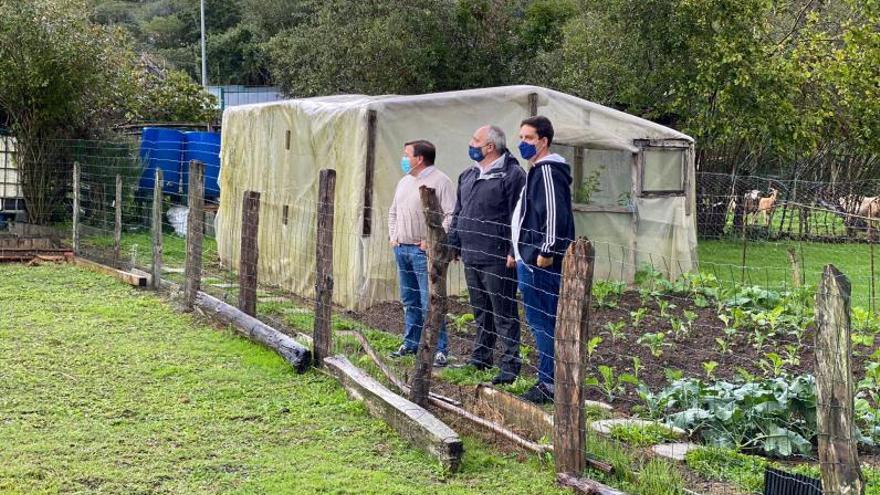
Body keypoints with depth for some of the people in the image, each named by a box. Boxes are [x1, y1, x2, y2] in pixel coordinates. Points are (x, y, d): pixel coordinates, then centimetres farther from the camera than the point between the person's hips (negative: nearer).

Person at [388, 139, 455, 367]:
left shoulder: (440, 181, -10)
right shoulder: (404, 182, 17)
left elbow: (451, 216, -16)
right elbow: (393, 211, 28)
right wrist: (393, 236, 15)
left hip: (424, 251, -8)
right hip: (402, 249, 8)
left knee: (429, 302, -10)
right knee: (409, 300, 15)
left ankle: (439, 349, -7)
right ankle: (411, 343, 25)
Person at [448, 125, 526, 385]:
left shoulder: (512, 174, -9)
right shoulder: (468, 176, 17)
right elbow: (458, 213, 24)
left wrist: (513, 253, -18)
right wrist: (452, 244, 18)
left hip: (497, 258, -8)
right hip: (471, 256, 8)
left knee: (503, 313, -4)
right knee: (480, 311, 17)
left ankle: (510, 365, 1)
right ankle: (480, 357, 27)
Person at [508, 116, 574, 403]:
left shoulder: (548, 171, -14)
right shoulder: (535, 171, 19)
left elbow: (555, 214, -23)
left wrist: (547, 252, -22)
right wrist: (517, 251, 25)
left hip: (542, 263, -11)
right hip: (529, 260, 11)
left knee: (543, 322, -7)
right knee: (538, 321, 14)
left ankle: (550, 384, -2)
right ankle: (549, 378, 21)